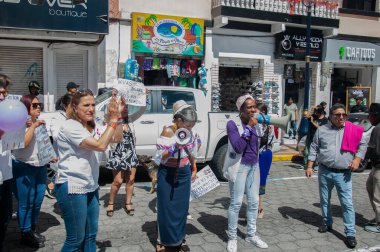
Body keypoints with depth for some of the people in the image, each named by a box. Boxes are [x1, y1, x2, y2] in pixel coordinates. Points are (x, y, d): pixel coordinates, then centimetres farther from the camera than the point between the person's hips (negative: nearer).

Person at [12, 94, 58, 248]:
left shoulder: (40, 123, 12)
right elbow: (23, 143, -26)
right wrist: (33, 126, -20)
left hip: (41, 167, 7)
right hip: (24, 168, -7)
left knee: (38, 201, 13)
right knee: (26, 203, 0)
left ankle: (33, 230, 29)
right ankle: (25, 234, 14)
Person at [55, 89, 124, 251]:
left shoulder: (91, 126, 10)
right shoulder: (70, 127, -18)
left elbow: (117, 138, 7)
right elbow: (100, 146, -25)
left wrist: (118, 115, -4)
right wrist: (113, 119, -21)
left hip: (90, 186, 9)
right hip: (72, 188, -9)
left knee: (91, 235, 15)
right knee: (76, 239, 1)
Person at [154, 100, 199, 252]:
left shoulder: (190, 133, -3)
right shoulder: (168, 132, -19)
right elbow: (160, 158, -19)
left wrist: (194, 169, 15)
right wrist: (175, 147, -31)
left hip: (184, 175, 5)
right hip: (167, 175, -5)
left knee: (182, 208, 12)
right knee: (166, 209, 3)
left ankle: (180, 239, 28)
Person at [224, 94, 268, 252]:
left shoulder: (255, 123, 6)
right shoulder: (233, 123, -13)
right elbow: (238, 147, -24)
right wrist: (248, 127, -22)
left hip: (254, 166, 6)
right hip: (239, 166, -6)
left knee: (254, 201, 12)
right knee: (236, 203, 0)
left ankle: (251, 235, 26)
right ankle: (232, 238, 14)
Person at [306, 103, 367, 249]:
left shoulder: (353, 130, 1)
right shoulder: (322, 130, 2)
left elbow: (362, 145, 9)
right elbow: (314, 148, 5)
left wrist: (357, 159, -9)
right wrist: (309, 166, 0)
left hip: (343, 173, -1)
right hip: (324, 171, 2)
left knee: (347, 203, -4)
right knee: (324, 200, 14)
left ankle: (350, 233, 4)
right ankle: (327, 223, 34)